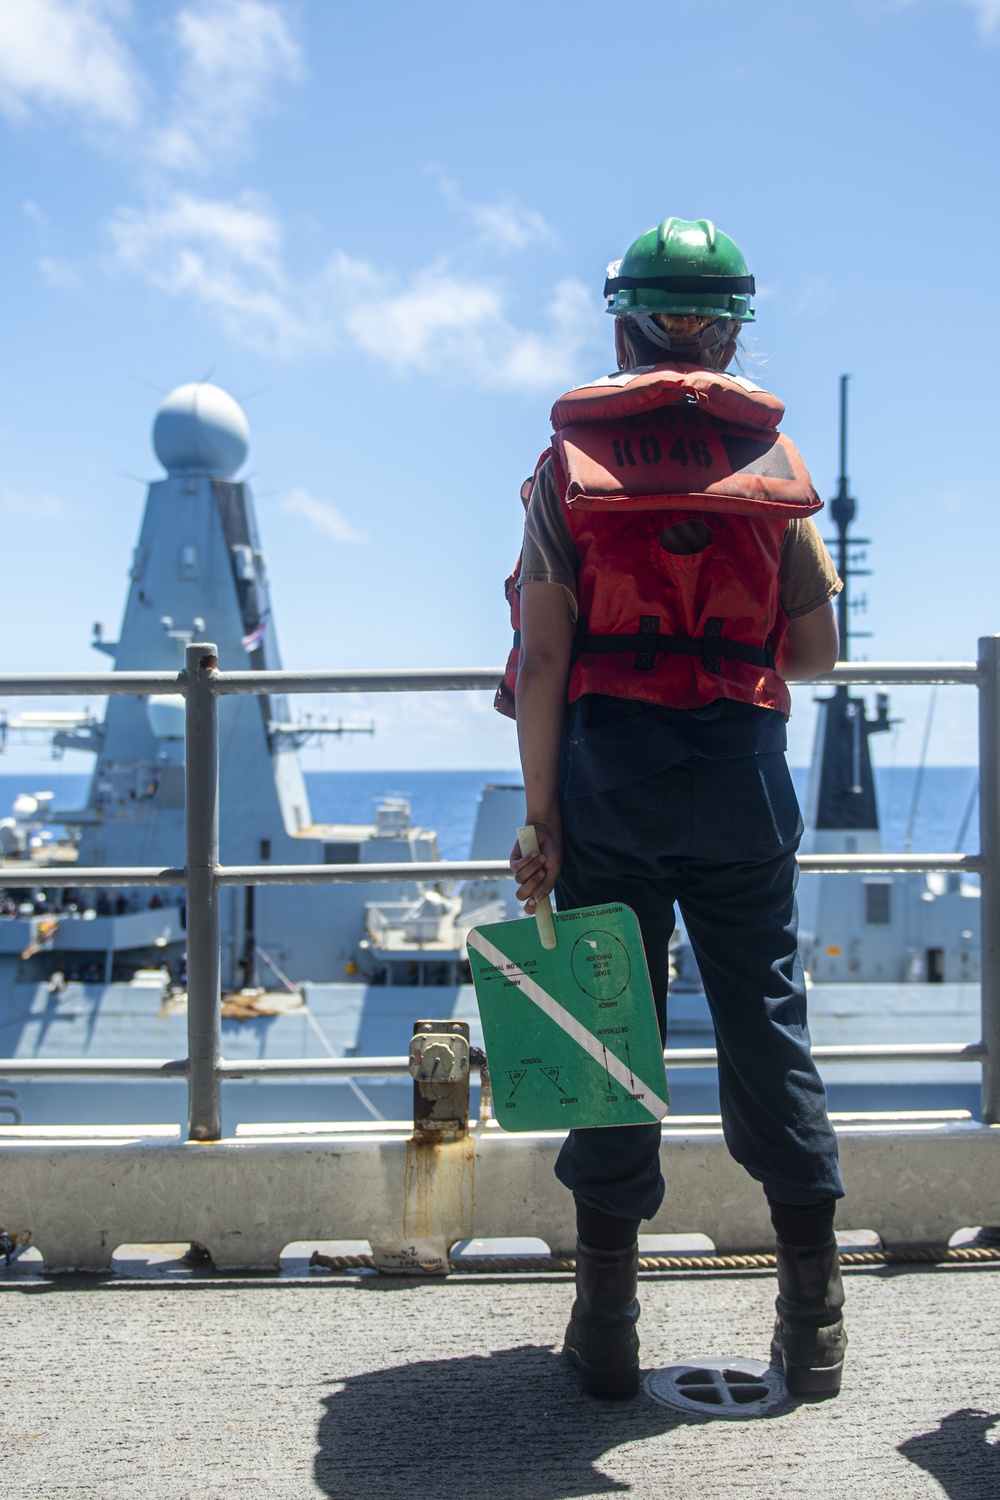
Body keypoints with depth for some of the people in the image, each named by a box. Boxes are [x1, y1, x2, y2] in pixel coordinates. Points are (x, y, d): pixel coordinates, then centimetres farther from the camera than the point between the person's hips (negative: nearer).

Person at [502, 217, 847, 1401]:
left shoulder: (569, 462, 2)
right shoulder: (772, 459, 6)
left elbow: (540, 657, -5)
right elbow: (818, 647, 5)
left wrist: (542, 815, -3)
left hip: (606, 769, -1)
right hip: (741, 770, 1)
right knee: (764, 1022, 8)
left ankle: (607, 1324, 8)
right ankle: (813, 1319, 13)